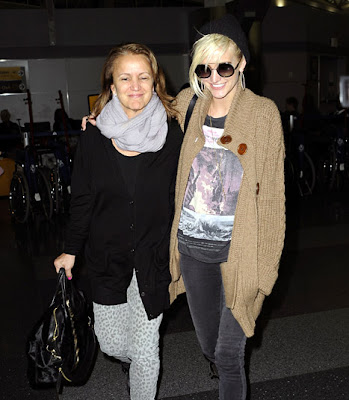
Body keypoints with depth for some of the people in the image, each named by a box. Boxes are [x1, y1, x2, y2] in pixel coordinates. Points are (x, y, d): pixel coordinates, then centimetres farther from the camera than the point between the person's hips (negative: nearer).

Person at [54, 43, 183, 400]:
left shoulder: (171, 136, -8)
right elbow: (81, 200, 4)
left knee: (145, 352, 6)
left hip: (153, 257, -1)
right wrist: (71, 250, 9)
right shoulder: (94, 138, -5)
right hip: (106, 257, 2)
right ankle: (138, 364, 51)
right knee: (112, 345, 15)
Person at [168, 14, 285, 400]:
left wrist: (266, 263, -8)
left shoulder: (263, 112, -7)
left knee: (228, 354, 0)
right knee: (208, 342, 21)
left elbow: (272, 191, -5)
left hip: (238, 248, -4)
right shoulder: (186, 105, 2)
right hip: (192, 243, 4)